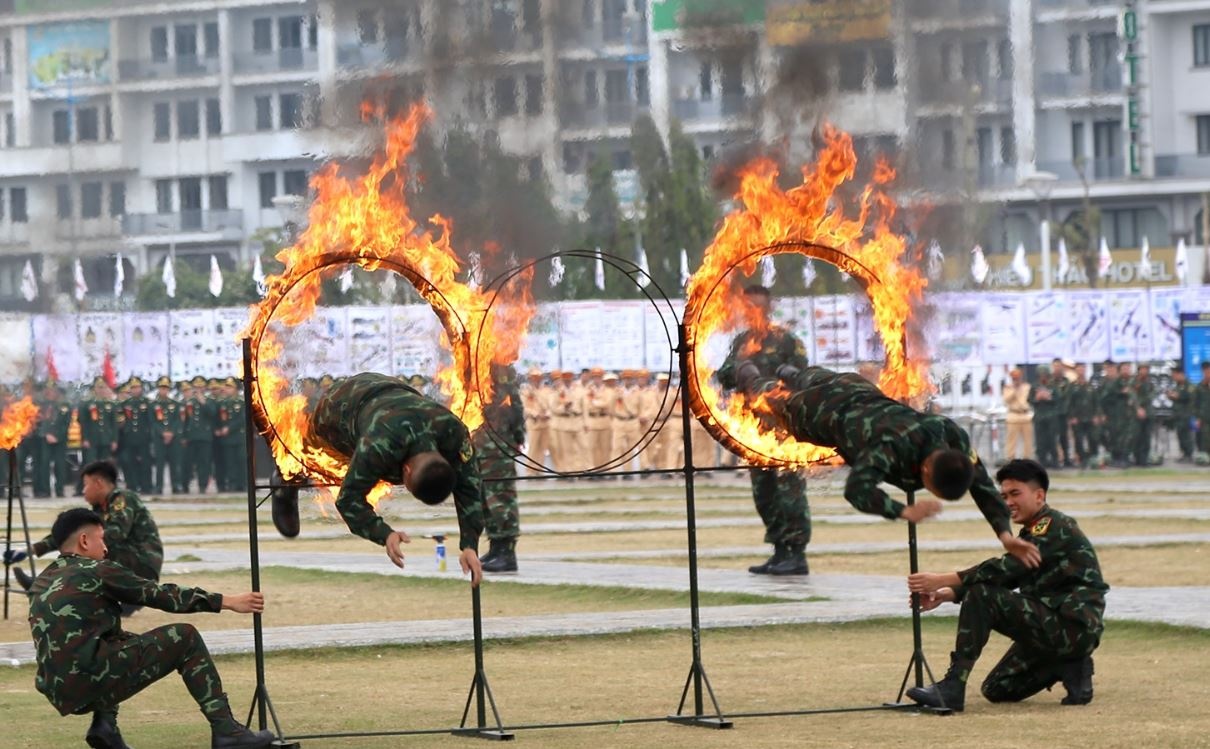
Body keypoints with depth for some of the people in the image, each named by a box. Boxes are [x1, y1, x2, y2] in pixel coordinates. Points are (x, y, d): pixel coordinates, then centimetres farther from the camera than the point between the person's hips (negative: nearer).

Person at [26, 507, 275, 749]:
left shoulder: (40, 584, 19)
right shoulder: (96, 572, 0)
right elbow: (162, 595, 2)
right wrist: (228, 602, 8)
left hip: (61, 695, 8)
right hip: (93, 681, -8)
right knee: (185, 638, 4)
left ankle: (104, 724, 17)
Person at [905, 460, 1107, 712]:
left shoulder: (1054, 526, -12)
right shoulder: (1032, 533, 20)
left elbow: (1005, 570, -21)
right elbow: (1007, 578, 15)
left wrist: (942, 580, -23)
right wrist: (945, 595, 2)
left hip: (1073, 628, -10)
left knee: (981, 596, -21)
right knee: (997, 690, 14)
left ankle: (953, 686, -23)